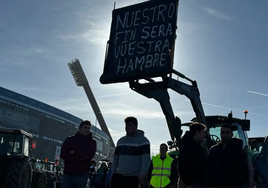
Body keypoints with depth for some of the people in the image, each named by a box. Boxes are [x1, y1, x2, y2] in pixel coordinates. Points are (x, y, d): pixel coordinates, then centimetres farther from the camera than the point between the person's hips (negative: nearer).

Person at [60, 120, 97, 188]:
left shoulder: (92, 142, 8)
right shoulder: (70, 140, 7)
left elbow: (90, 155, -11)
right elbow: (63, 154, -6)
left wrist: (74, 152, -10)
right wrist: (80, 158, -12)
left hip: (82, 175, 0)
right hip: (68, 174, 0)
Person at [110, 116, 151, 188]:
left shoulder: (143, 140, -6)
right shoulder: (121, 140, 15)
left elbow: (146, 159, -14)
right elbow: (115, 158, 18)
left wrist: (142, 175, -21)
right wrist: (113, 173, 10)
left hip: (134, 177, -6)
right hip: (119, 176, 6)